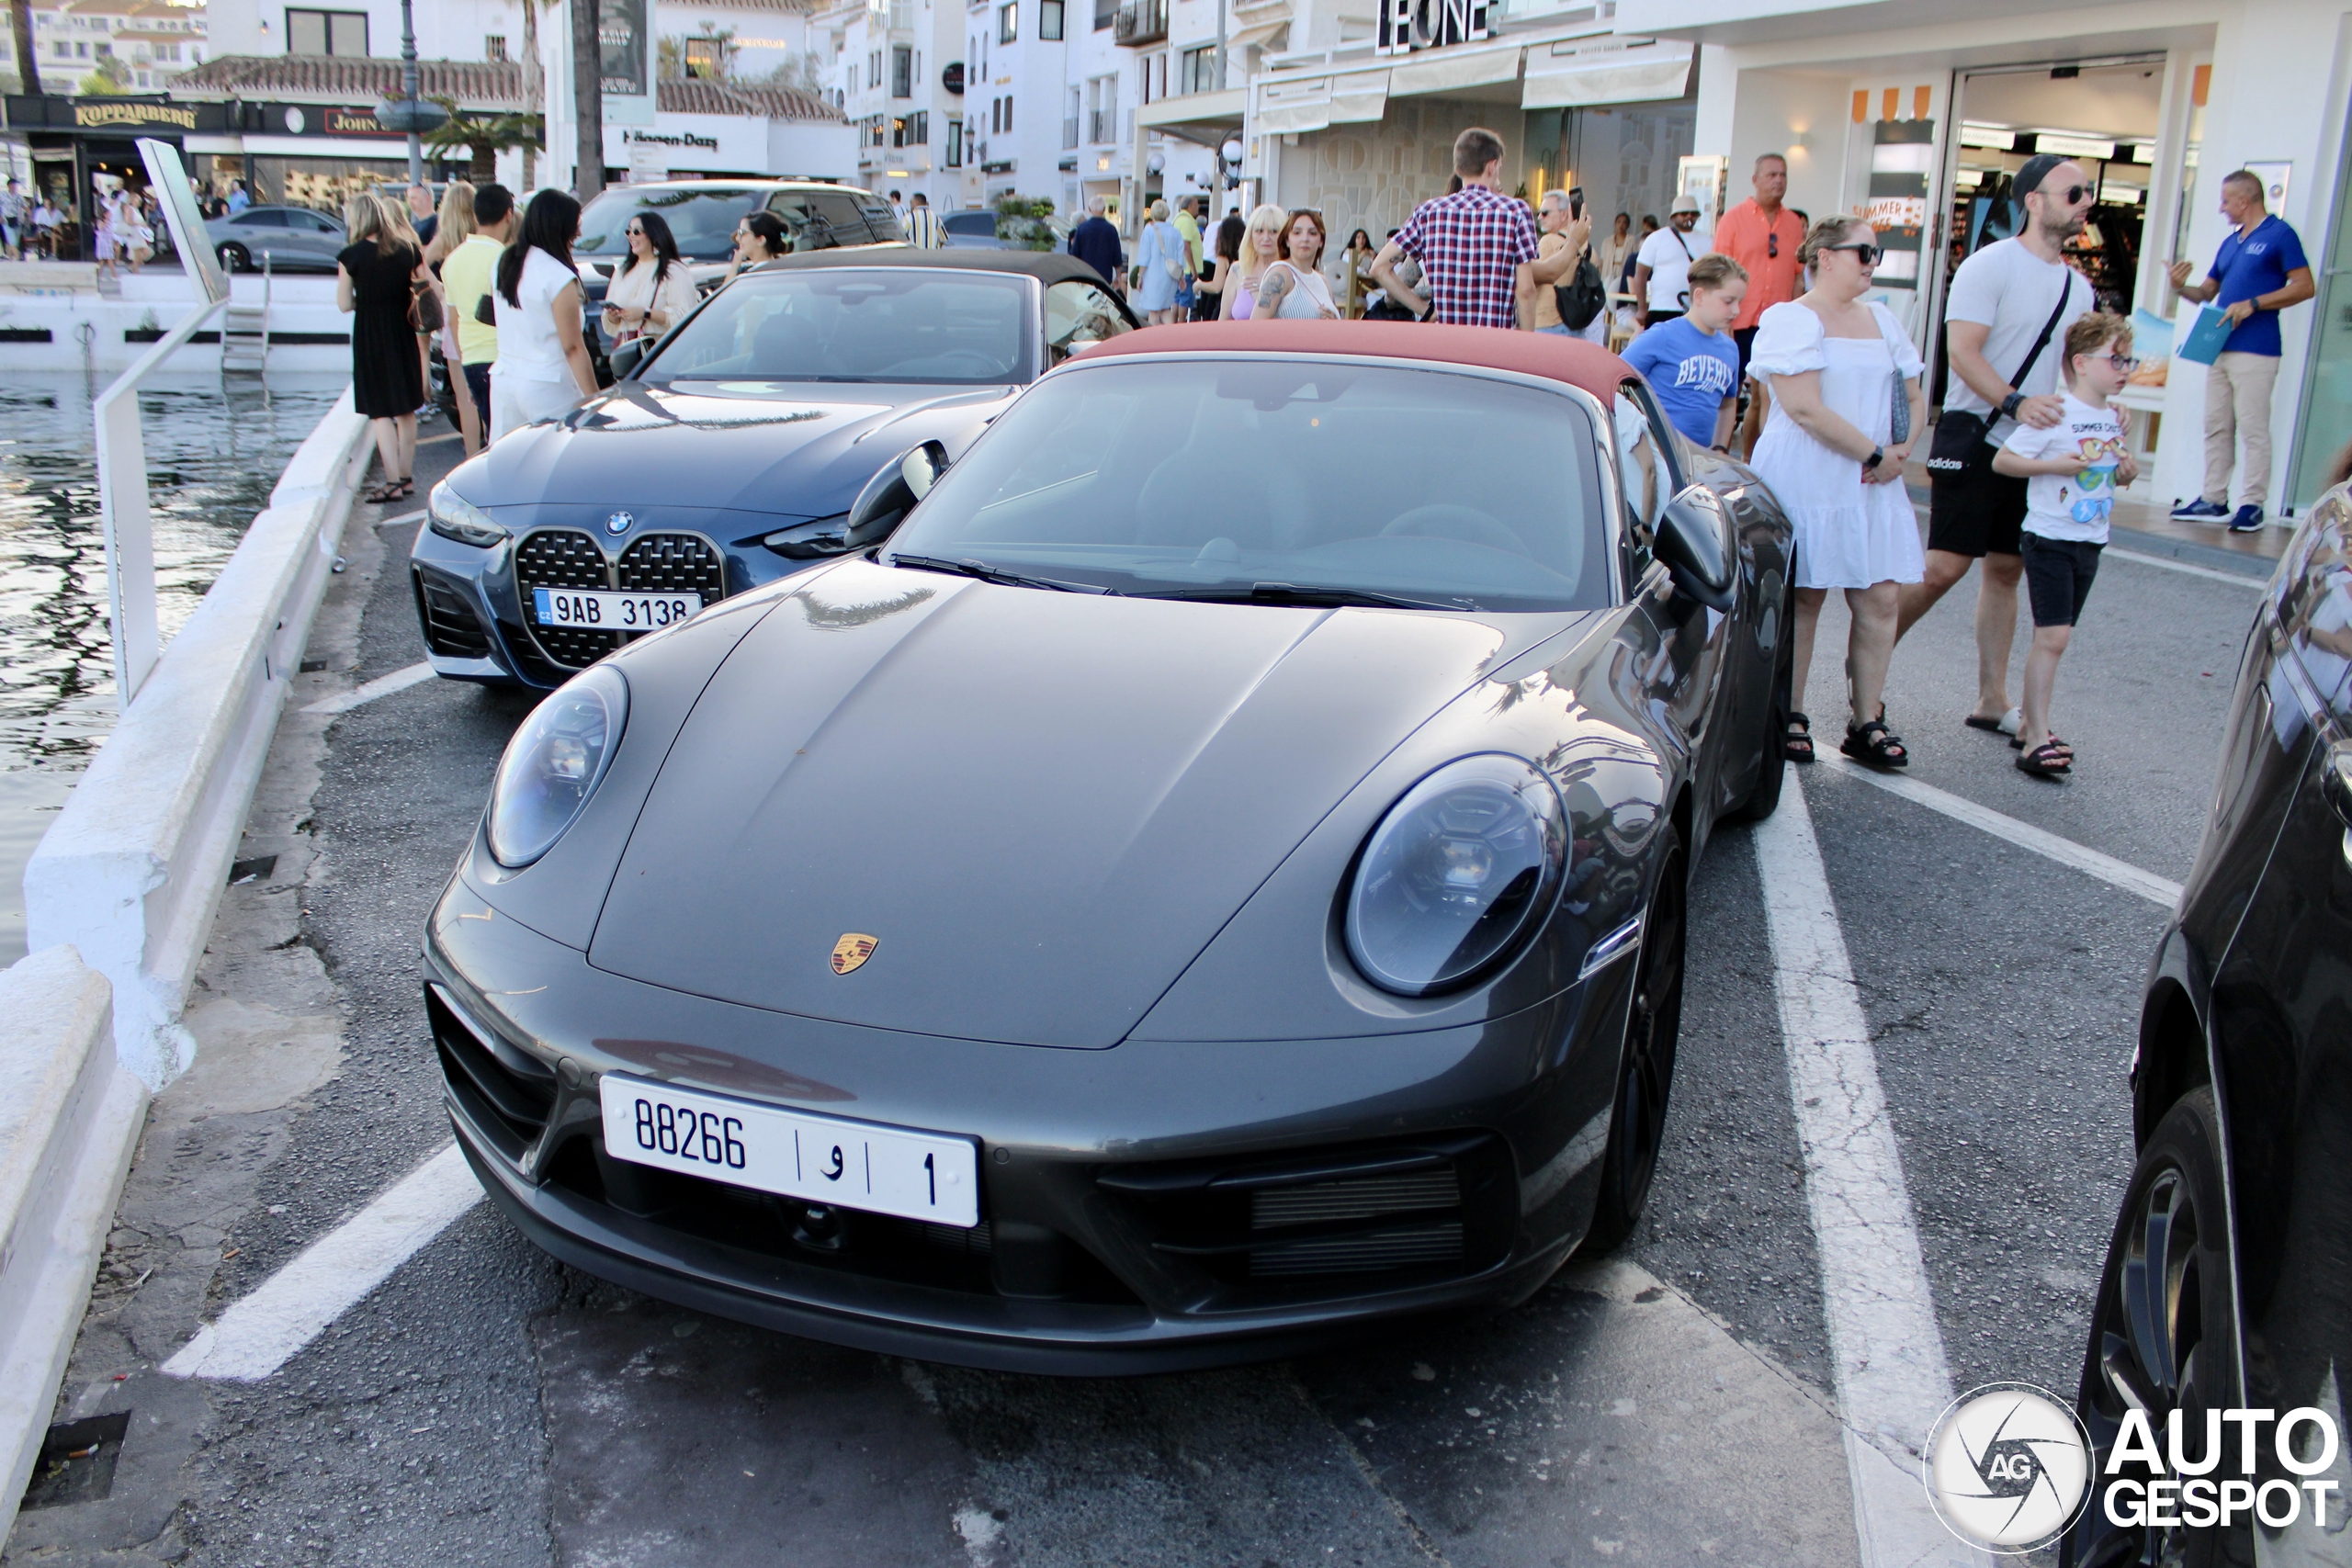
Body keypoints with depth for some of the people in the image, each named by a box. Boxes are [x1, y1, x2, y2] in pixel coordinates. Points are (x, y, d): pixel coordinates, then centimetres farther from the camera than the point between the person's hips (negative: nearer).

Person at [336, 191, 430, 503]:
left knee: (380, 412, 1)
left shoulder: (351, 256, -11)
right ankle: (406, 477, 18)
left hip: (370, 336, -4)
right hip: (403, 333, 4)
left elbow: (344, 305, -5)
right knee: (406, 410, 13)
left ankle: (393, 481, -3)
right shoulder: (409, 250, -2)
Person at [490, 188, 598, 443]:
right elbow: (573, 347, -14)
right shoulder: (559, 277, -13)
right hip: (547, 386, -7)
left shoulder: (503, 264, 8)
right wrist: (593, 399, -12)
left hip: (503, 379, 7)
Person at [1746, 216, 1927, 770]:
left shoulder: (1881, 321, 17)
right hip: (1806, 484, -6)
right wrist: (1874, 453, -14)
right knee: (1803, 599, 0)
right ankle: (1791, 717, 12)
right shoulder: (1792, 319, -5)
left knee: (1880, 599, 0)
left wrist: (1903, 449, -1)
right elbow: (1806, 409, -16)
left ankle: (1866, 724, 6)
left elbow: (1914, 397, 19)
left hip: (1872, 487, 6)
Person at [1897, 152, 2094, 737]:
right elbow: (1961, 351, -17)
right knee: (1945, 568, -11)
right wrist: (2015, 403, -29)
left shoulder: (2078, 286, 15)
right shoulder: (1991, 265, -8)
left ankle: (1992, 700, 15)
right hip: (1975, 436, -7)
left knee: (2006, 570, 9)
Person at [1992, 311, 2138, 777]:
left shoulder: (2113, 420, 10)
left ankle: (2029, 723, 22)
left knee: (2053, 637, 13)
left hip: (2090, 543, 8)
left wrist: (2128, 473, 2)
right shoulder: (2056, 413, -12)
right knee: (2053, 636, -13)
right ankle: (2037, 740, -12)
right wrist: (2055, 465, -23)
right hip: (2049, 539, -8)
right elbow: (2002, 460, -14)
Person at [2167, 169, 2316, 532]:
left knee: (2253, 429, -8)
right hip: (2220, 348, 8)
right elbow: (2208, 291, 22)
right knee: (2216, 426, 8)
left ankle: (2252, 505, -6)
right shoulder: (2230, 242, 19)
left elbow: (2305, 287, -8)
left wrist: (2252, 304, -16)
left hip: (2255, 350, -8)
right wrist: (2182, 287, 1)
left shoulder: (2279, 234, -3)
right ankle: (2213, 500, 13)